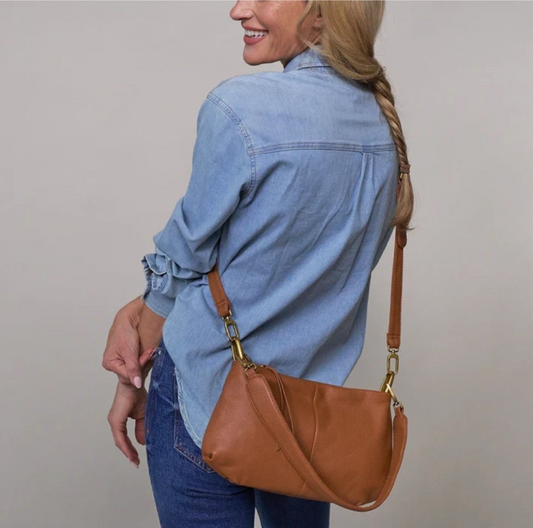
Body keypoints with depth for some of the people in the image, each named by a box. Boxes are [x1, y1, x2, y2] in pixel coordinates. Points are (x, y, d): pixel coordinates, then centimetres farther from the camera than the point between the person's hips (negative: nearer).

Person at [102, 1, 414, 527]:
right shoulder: (383, 124, 2)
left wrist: (133, 380, 4)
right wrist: (135, 310, 2)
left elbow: (186, 257, -11)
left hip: (208, 403, -6)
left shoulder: (238, 109, -20)